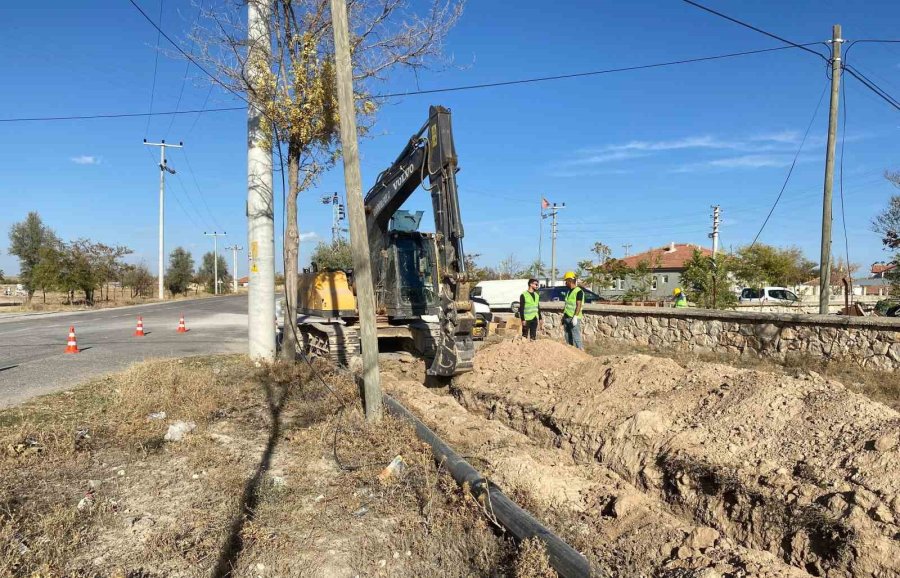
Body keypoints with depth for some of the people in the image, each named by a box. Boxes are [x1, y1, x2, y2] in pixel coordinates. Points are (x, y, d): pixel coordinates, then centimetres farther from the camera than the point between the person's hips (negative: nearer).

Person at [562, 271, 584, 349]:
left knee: (576, 338, -10)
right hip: (567, 318, 9)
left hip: (574, 318, -9)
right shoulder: (569, 291, 17)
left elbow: (579, 305, -16)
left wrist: (575, 317, -23)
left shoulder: (578, 291, -9)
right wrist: (564, 316, 20)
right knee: (568, 339, 9)